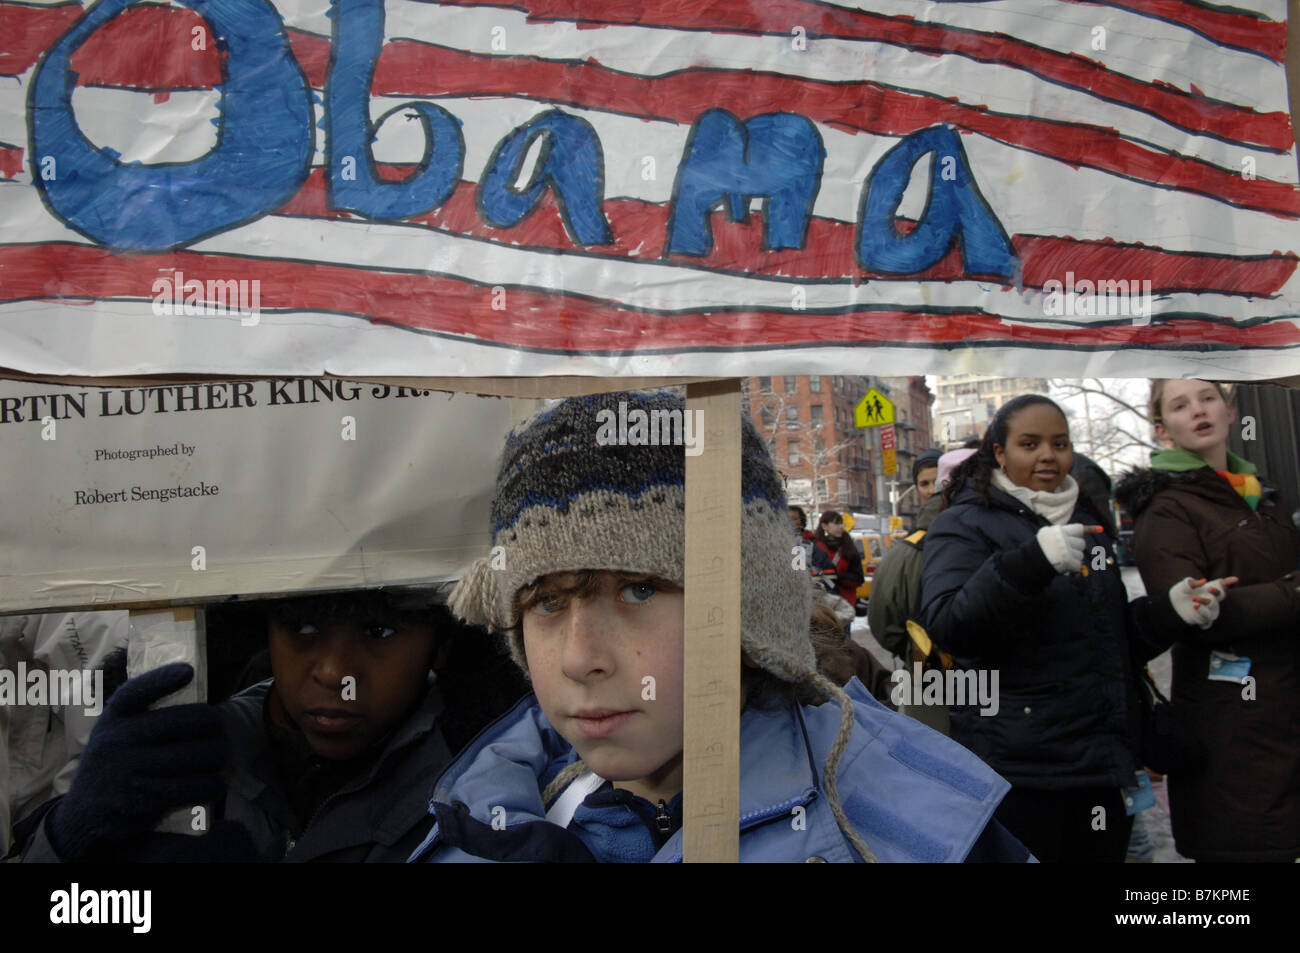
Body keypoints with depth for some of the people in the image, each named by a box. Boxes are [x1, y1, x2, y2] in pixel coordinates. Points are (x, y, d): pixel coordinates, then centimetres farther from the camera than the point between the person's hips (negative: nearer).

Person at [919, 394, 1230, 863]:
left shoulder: (1086, 521, 16)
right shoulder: (964, 524, -5)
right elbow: (947, 627, -21)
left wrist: (1170, 610, 3)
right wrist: (1031, 560, -32)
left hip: (1103, 759, 7)